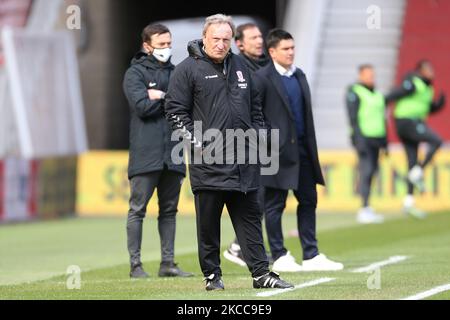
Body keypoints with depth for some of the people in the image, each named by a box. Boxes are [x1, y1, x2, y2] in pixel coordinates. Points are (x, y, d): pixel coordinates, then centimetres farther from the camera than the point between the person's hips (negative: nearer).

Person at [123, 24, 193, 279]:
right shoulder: (136, 73, 1)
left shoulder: (176, 73, 17)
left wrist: (161, 96, -3)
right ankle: (136, 264, -3)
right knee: (138, 209, -4)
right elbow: (142, 106, -12)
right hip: (145, 153, -5)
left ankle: (168, 263, 10)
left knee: (169, 209, 7)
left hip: (172, 152, 5)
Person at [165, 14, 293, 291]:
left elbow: (255, 107, 23)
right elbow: (176, 111, -4)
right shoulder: (189, 69, -3)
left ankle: (261, 273, 6)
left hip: (244, 161, 5)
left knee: (250, 217, 5)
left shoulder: (240, 66, 15)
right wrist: (196, 142, -11)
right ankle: (212, 275, 8)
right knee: (208, 223, 1)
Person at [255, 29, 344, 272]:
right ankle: (279, 257, 9)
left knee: (308, 201, 7)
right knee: (275, 205, 2)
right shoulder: (263, 78, -8)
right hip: (277, 151, -7)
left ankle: (311, 256, 11)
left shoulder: (299, 76, 14)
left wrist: (310, 147, 15)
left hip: (302, 150, 7)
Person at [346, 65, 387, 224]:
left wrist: (385, 141, 18)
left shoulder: (377, 94, 17)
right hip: (363, 138, -8)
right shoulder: (354, 93, -6)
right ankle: (364, 209, -17)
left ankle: (367, 210, 14)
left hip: (376, 139, 8)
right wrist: (358, 139, -20)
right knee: (366, 171, -14)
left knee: (371, 171, 8)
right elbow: (353, 117, -12)